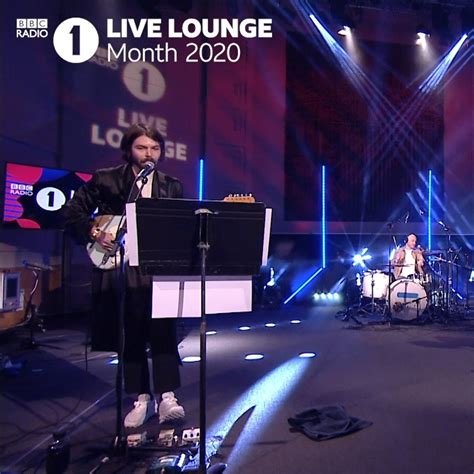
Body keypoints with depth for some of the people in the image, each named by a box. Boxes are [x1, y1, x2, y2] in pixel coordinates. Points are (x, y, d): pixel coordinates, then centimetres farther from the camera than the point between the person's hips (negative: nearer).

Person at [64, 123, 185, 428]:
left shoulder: (172, 186, 11)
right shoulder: (105, 179, 5)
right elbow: (73, 211, 5)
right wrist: (96, 233, -8)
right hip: (118, 267, 0)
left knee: (163, 330, -9)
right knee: (131, 335, 6)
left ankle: (167, 397, 2)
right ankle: (143, 398, 20)